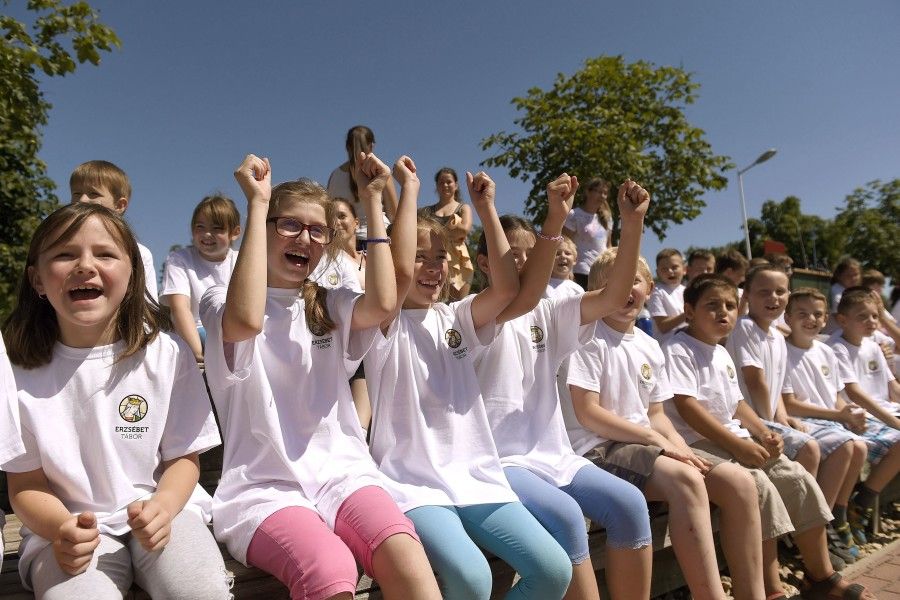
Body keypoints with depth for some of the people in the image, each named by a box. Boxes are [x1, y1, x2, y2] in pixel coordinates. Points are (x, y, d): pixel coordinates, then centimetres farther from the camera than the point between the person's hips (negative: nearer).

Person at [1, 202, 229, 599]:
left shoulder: (167, 354, -6)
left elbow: (183, 457, 1)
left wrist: (162, 507, -20)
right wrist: (60, 529, -20)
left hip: (163, 511, 0)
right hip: (70, 527, 1)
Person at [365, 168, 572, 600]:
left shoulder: (455, 318, 11)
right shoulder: (388, 325, -3)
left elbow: (507, 288, -6)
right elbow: (401, 271, -24)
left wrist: (486, 207, -4)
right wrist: (409, 187, -14)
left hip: (476, 477, 5)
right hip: (413, 483, -5)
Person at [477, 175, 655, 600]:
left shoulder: (547, 314, 11)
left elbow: (613, 297, -2)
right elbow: (524, 297, -29)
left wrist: (632, 224, -12)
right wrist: (554, 222, -37)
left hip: (551, 453, 6)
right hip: (496, 459, -6)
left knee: (628, 503, -13)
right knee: (565, 515, -29)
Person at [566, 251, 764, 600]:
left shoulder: (651, 347, 14)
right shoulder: (589, 338, -8)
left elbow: (656, 414, 15)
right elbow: (587, 413, -14)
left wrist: (680, 446, -7)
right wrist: (657, 440, -16)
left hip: (648, 444, 8)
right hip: (598, 448, -7)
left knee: (739, 482, -8)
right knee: (685, 480, -31)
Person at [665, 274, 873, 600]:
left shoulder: (723, 354, 19)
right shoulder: (678, 349, -11)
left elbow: (736, 404, 20)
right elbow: (686, 406, -20)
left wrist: (763, 433, 1)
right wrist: (736, 444, -23)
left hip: (737, 440, 9)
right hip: (700, 443, -9)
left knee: (799, 478, -1)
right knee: (758, 484, -28)